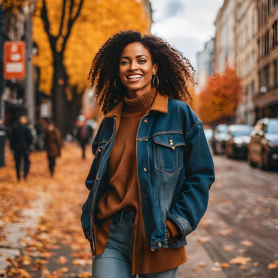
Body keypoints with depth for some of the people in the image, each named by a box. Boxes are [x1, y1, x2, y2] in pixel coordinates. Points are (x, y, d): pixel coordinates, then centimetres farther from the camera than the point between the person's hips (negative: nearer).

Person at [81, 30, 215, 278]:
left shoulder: (179, 114, -2)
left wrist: (176, 223, -9)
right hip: (110, 239, 3)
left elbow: (201, 175, -1)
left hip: (158, 241, -2)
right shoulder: (111, 120, 9)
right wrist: (91, 223, 7)